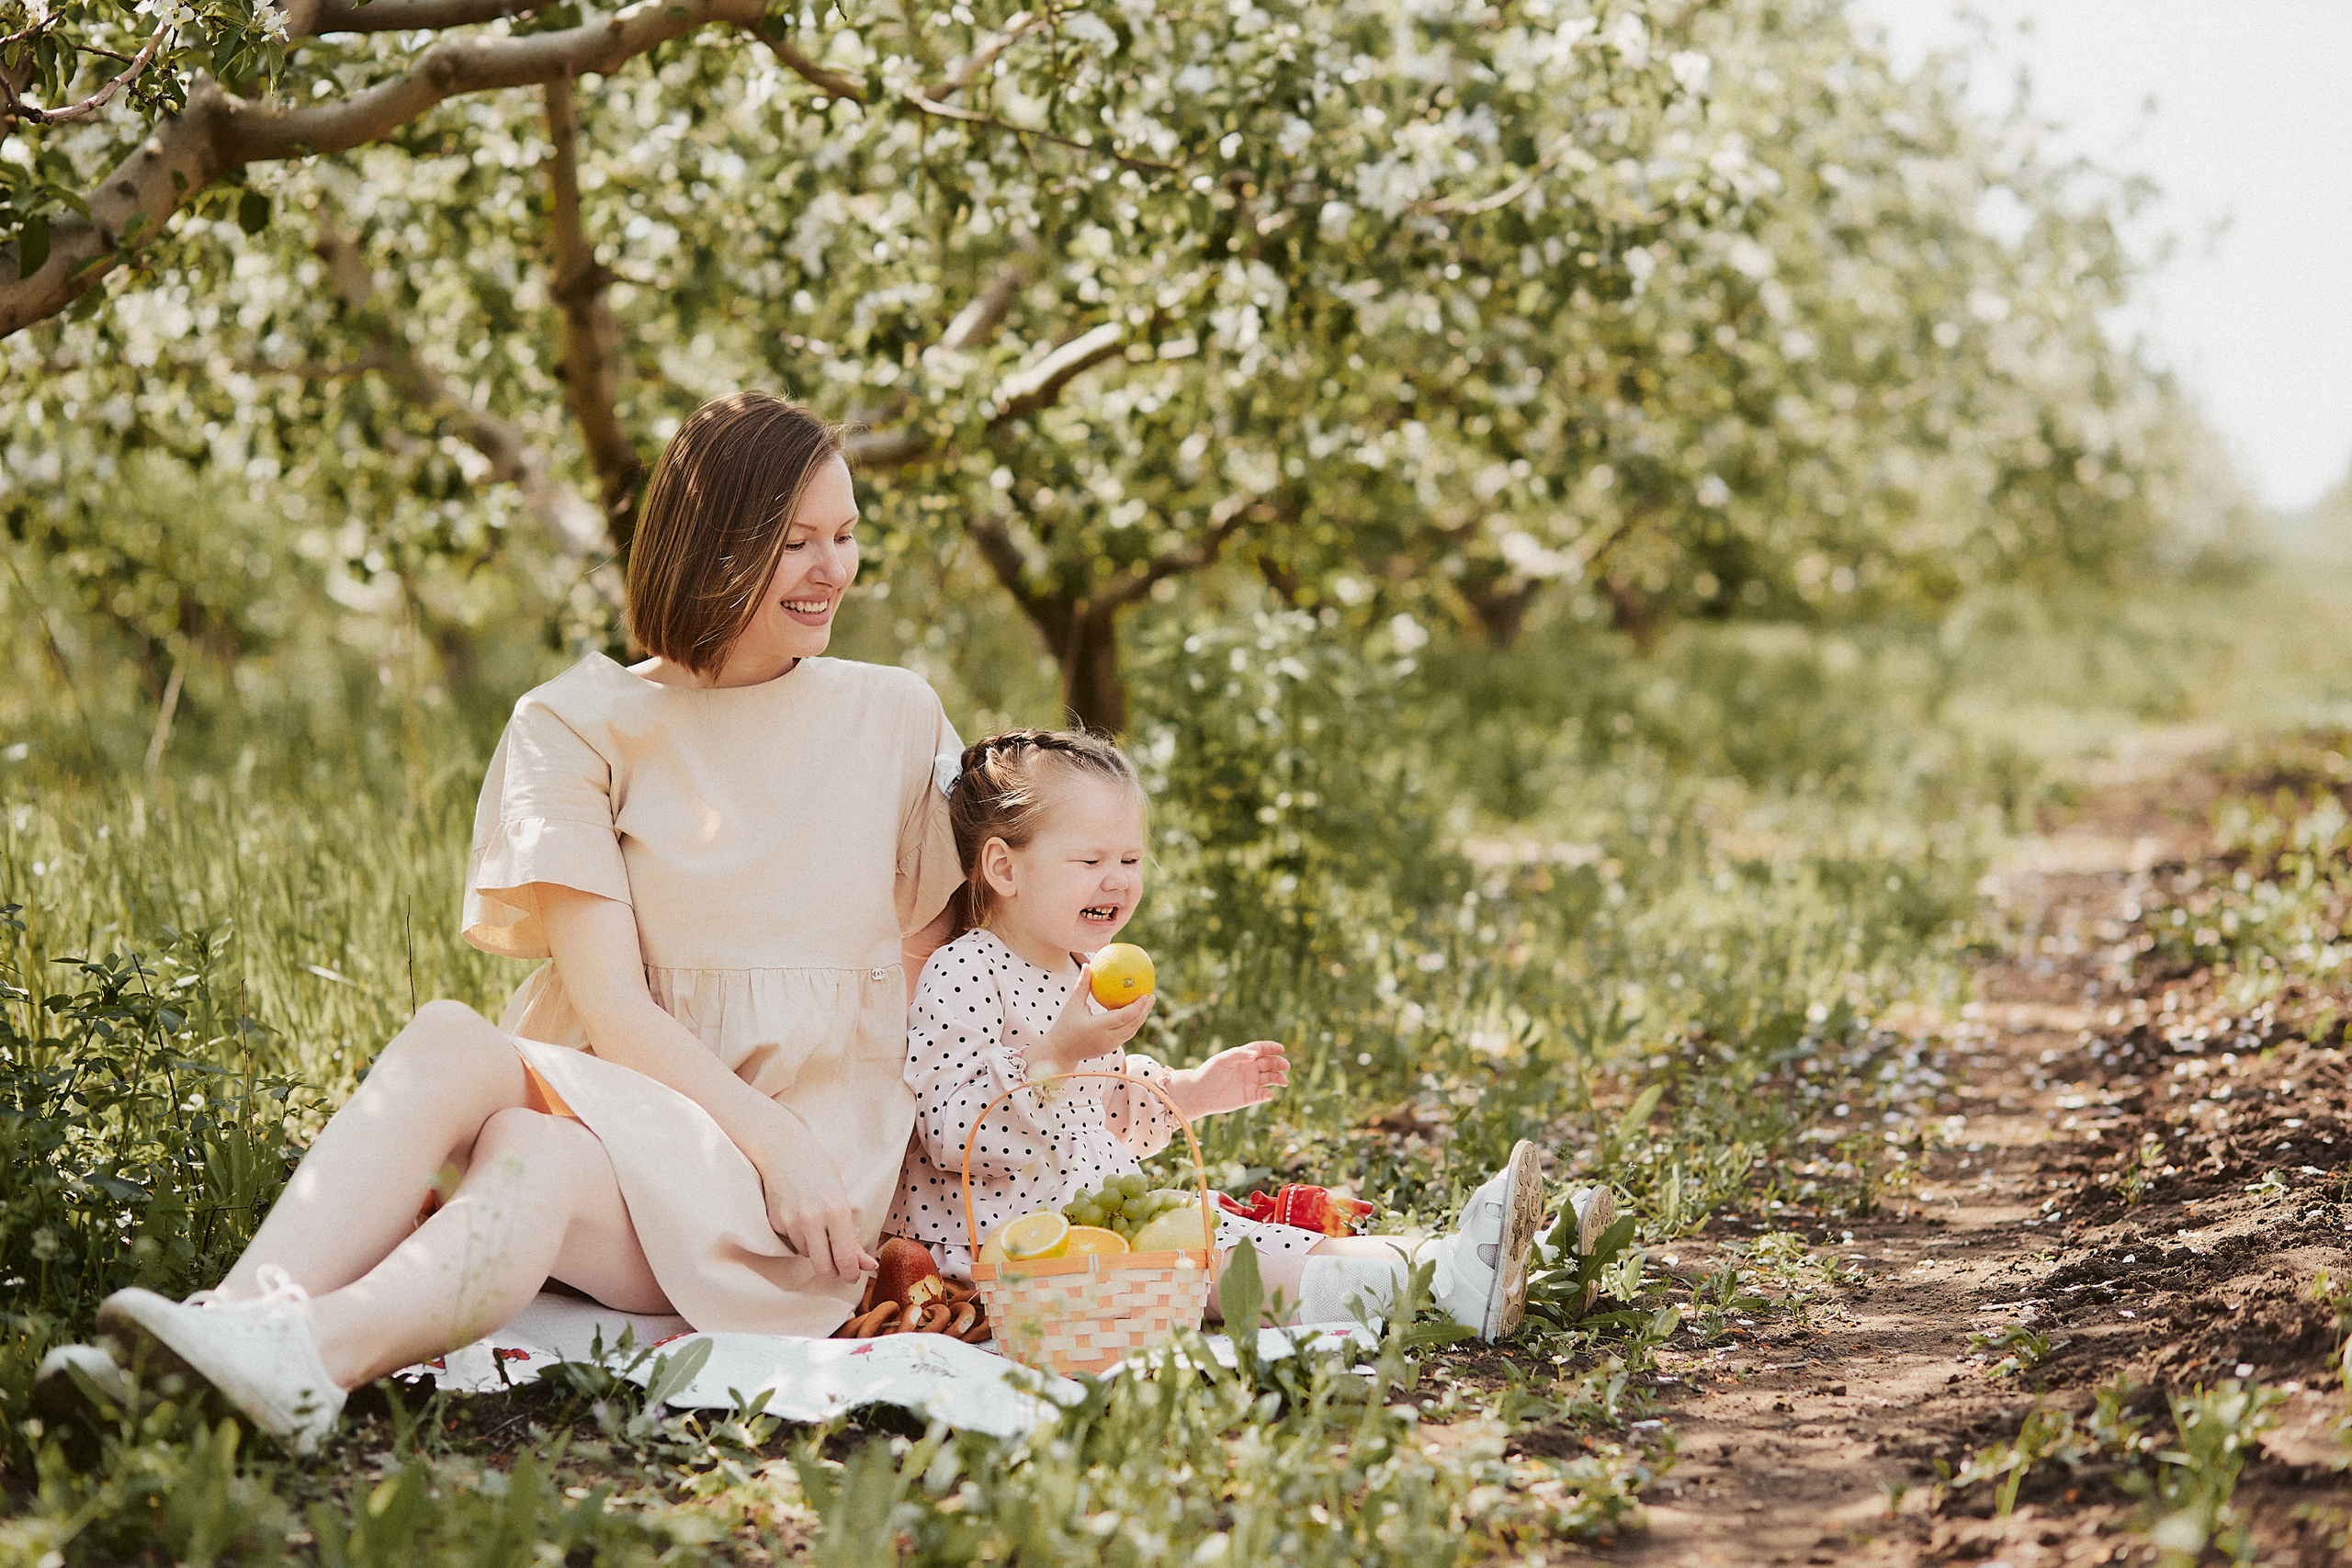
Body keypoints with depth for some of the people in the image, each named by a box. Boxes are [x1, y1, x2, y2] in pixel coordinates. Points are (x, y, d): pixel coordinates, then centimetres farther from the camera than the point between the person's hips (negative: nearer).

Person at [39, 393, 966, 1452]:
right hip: (633, 1086, 2)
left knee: (541, 1157, -34)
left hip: (821, 1132, -1)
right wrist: (769, 1132, -18)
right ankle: (237, 1317, -52)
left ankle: (308, 1359, -60)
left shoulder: (898, 719, 9)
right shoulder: (583, 724, 5)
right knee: (449, 1042, -32)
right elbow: (611, 1006, -5)